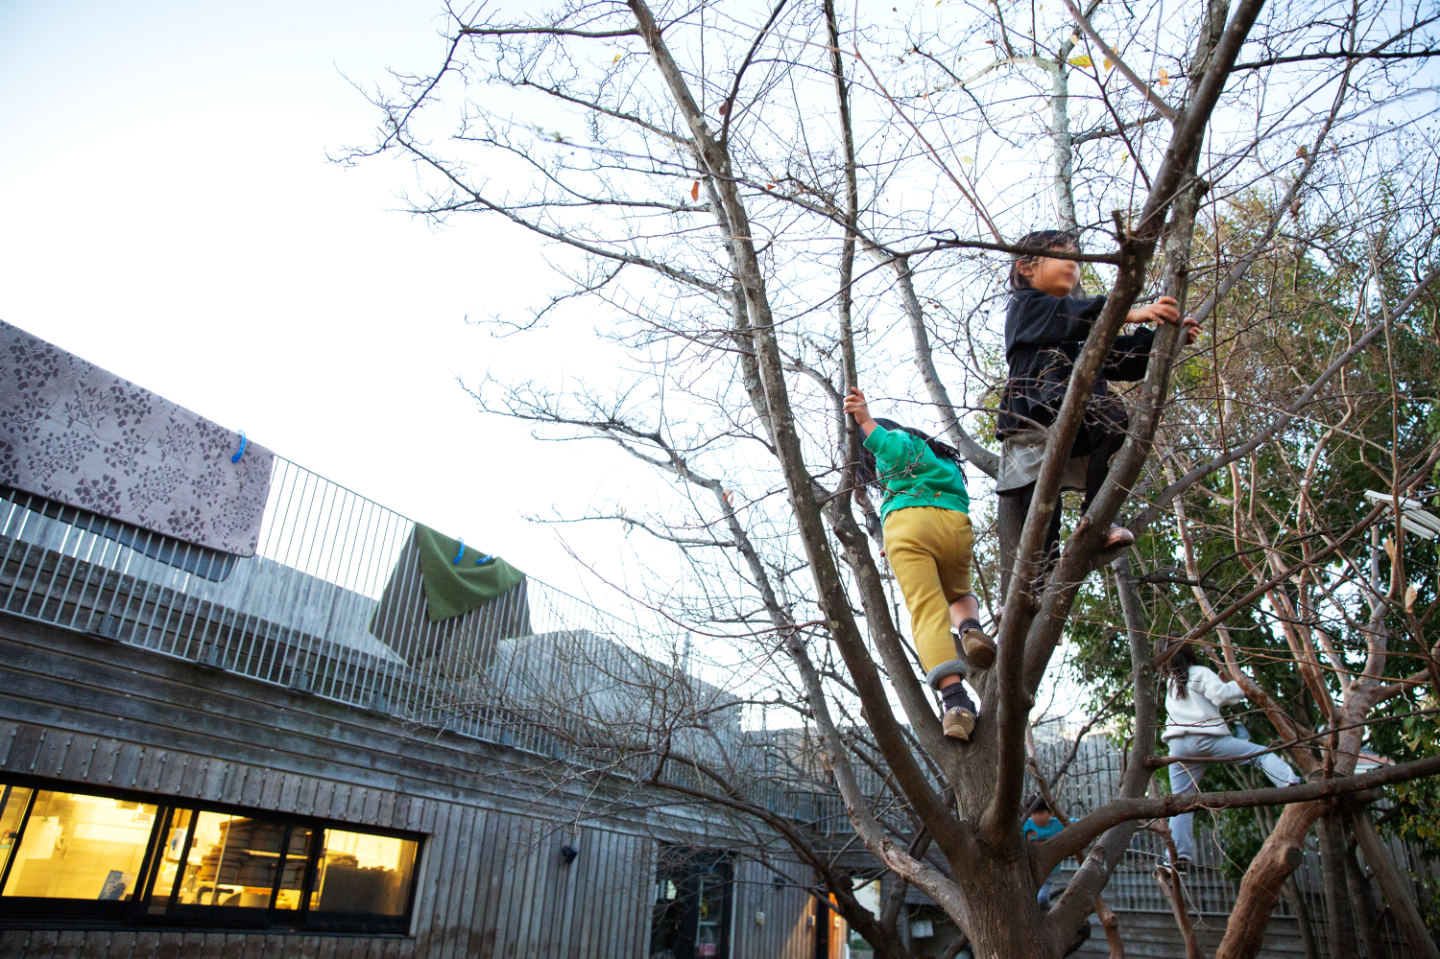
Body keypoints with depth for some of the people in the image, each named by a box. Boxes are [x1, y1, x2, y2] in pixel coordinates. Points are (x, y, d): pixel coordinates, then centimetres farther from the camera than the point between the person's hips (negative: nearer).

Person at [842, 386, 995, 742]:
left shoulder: (899, 438, 21)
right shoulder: (944, 458, 42)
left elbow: (898, 453, -2)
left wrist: (866, 422, -10)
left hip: (907, 523, -5)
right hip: (956, 524, 5)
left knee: (927, 612, -12)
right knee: (957, 594, 29)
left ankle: (956, 699, -30)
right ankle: (971, 626, -7)